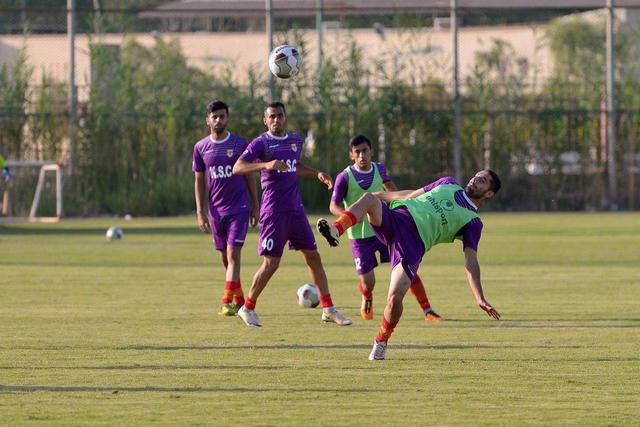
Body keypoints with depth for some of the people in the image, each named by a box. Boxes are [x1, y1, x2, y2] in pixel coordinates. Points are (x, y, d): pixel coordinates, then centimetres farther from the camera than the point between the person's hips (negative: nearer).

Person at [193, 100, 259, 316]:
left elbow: (249, 176, 5)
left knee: (233, 254, -13)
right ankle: (239, 299, 20)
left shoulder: (240, 144, -1)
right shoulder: (201, 148, 4)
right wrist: (200, 212, 2)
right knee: (225, 258, 8)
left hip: (239, 208, -3)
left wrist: (255, 206, 3)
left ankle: (227, 302, -19)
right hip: (216, 209, 3)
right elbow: (199, 181, 9)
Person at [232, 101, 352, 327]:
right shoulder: (261, 143, -9)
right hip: (273, 211, -6)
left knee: (313, 257, 4)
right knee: (271, 263, -6)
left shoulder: (296, 140, 12)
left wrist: (317, 174, 14)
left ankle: (328, 309, 10)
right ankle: (248, 308, 10)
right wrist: (265, 165, -35)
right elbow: (237, 167, -21)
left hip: (295, 208, 6)